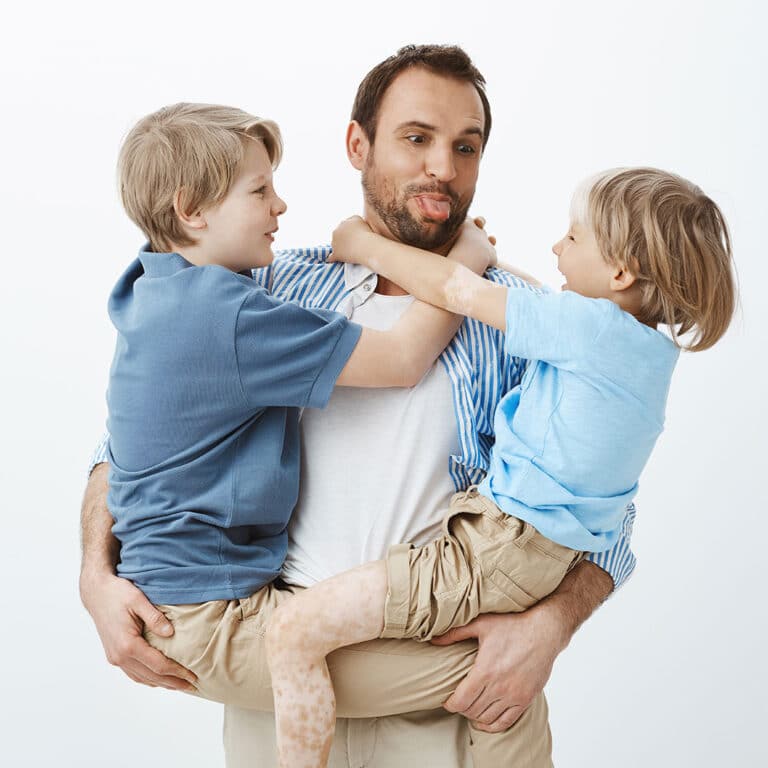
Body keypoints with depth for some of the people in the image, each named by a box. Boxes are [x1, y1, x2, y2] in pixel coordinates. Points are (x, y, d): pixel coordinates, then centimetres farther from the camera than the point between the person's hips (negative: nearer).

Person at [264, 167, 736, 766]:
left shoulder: (596, 328, -20)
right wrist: (481, 255, 24)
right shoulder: (648, 343, 6)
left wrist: (366, 246, 1)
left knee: (295, 628, -13)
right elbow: (548, 300, 26)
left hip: (504, 557, -10)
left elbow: (454, 291, -13)